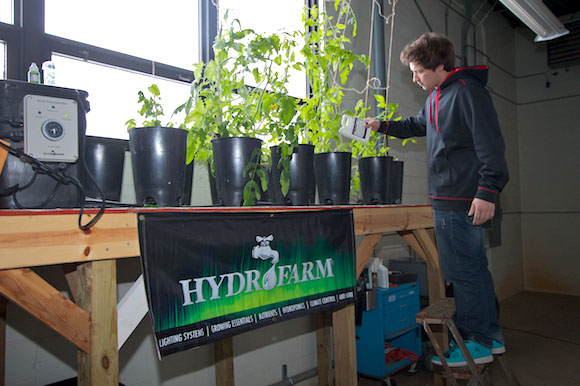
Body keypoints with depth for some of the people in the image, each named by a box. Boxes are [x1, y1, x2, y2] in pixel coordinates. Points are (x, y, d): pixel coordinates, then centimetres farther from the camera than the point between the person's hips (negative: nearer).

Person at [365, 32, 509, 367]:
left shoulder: (468, 92, -11)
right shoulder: (436, 97, 18)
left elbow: (491, 145, -18)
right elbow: (417, 126, 35)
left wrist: (488, 192, -22)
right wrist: (381, 126, 25)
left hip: (462, 201, -10)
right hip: (448, 201, 10)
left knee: (463, 271, -3)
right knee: (474, 267, 15)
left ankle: (477, 343, 11)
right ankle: (491, 335, 27)